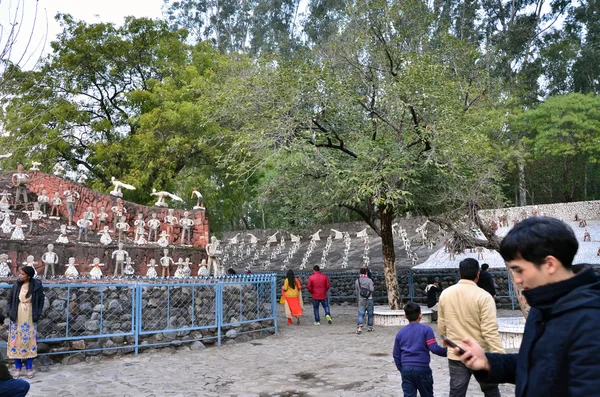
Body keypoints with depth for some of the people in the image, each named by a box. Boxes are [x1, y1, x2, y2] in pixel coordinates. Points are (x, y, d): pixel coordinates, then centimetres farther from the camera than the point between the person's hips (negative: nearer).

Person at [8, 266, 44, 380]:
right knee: (16, 341, 4)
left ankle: (29, 368, 16)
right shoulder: (16, 285, -5)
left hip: (30, 318, -2)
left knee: (29, 341, 5)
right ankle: (18, 368, 17)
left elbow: (41, 300, 1)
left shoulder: (37, 286, -9)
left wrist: (37, 314, -5)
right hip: (17, 318, 2)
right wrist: (10, 312, -2)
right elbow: (10, 299, 7)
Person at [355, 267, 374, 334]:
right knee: (370, 314, 15)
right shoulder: (369, 280, -7)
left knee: (361, 314, -3)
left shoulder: (357, 281, 2)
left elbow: (356, 290, 9)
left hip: (361, 300, 1)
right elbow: (371, 289, -16)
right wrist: (373, 287, 7)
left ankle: (359, 327, -19)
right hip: (369, 299, -1)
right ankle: (369, 327, 24)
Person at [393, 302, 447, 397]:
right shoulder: (426, 329, -5)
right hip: (422, 368, -3)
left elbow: (396, 354, 10)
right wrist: (446, 351, 2)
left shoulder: (400, 333, 8)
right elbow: (434, 348, -13)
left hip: (406, 369, 3)